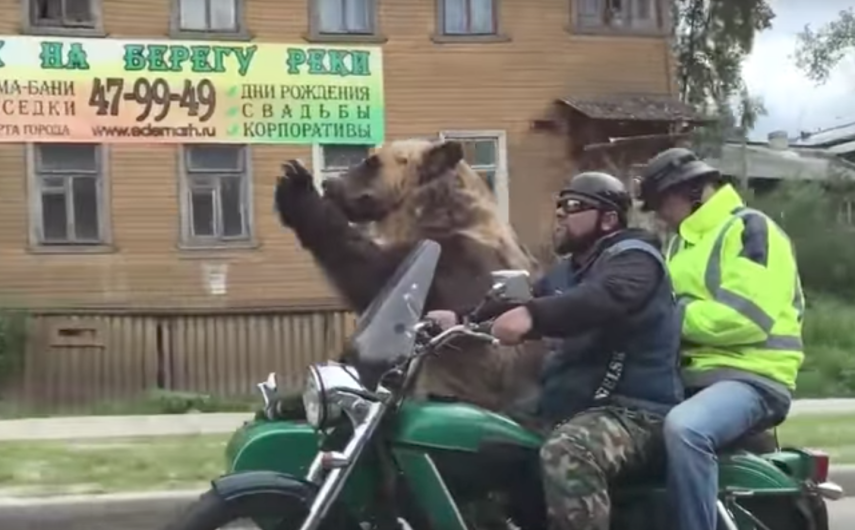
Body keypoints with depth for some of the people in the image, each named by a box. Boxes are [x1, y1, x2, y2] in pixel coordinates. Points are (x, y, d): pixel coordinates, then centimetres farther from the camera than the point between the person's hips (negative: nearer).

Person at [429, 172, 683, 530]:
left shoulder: (633, 258, -8)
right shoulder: (566, 272, 22)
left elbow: (607, 298, -30)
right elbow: (514, 304, 23)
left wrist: (532, 315, -44)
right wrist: (462, 319, 4)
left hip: (632, 409, -10)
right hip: (573, 406, 10)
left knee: (565, 454, -38)